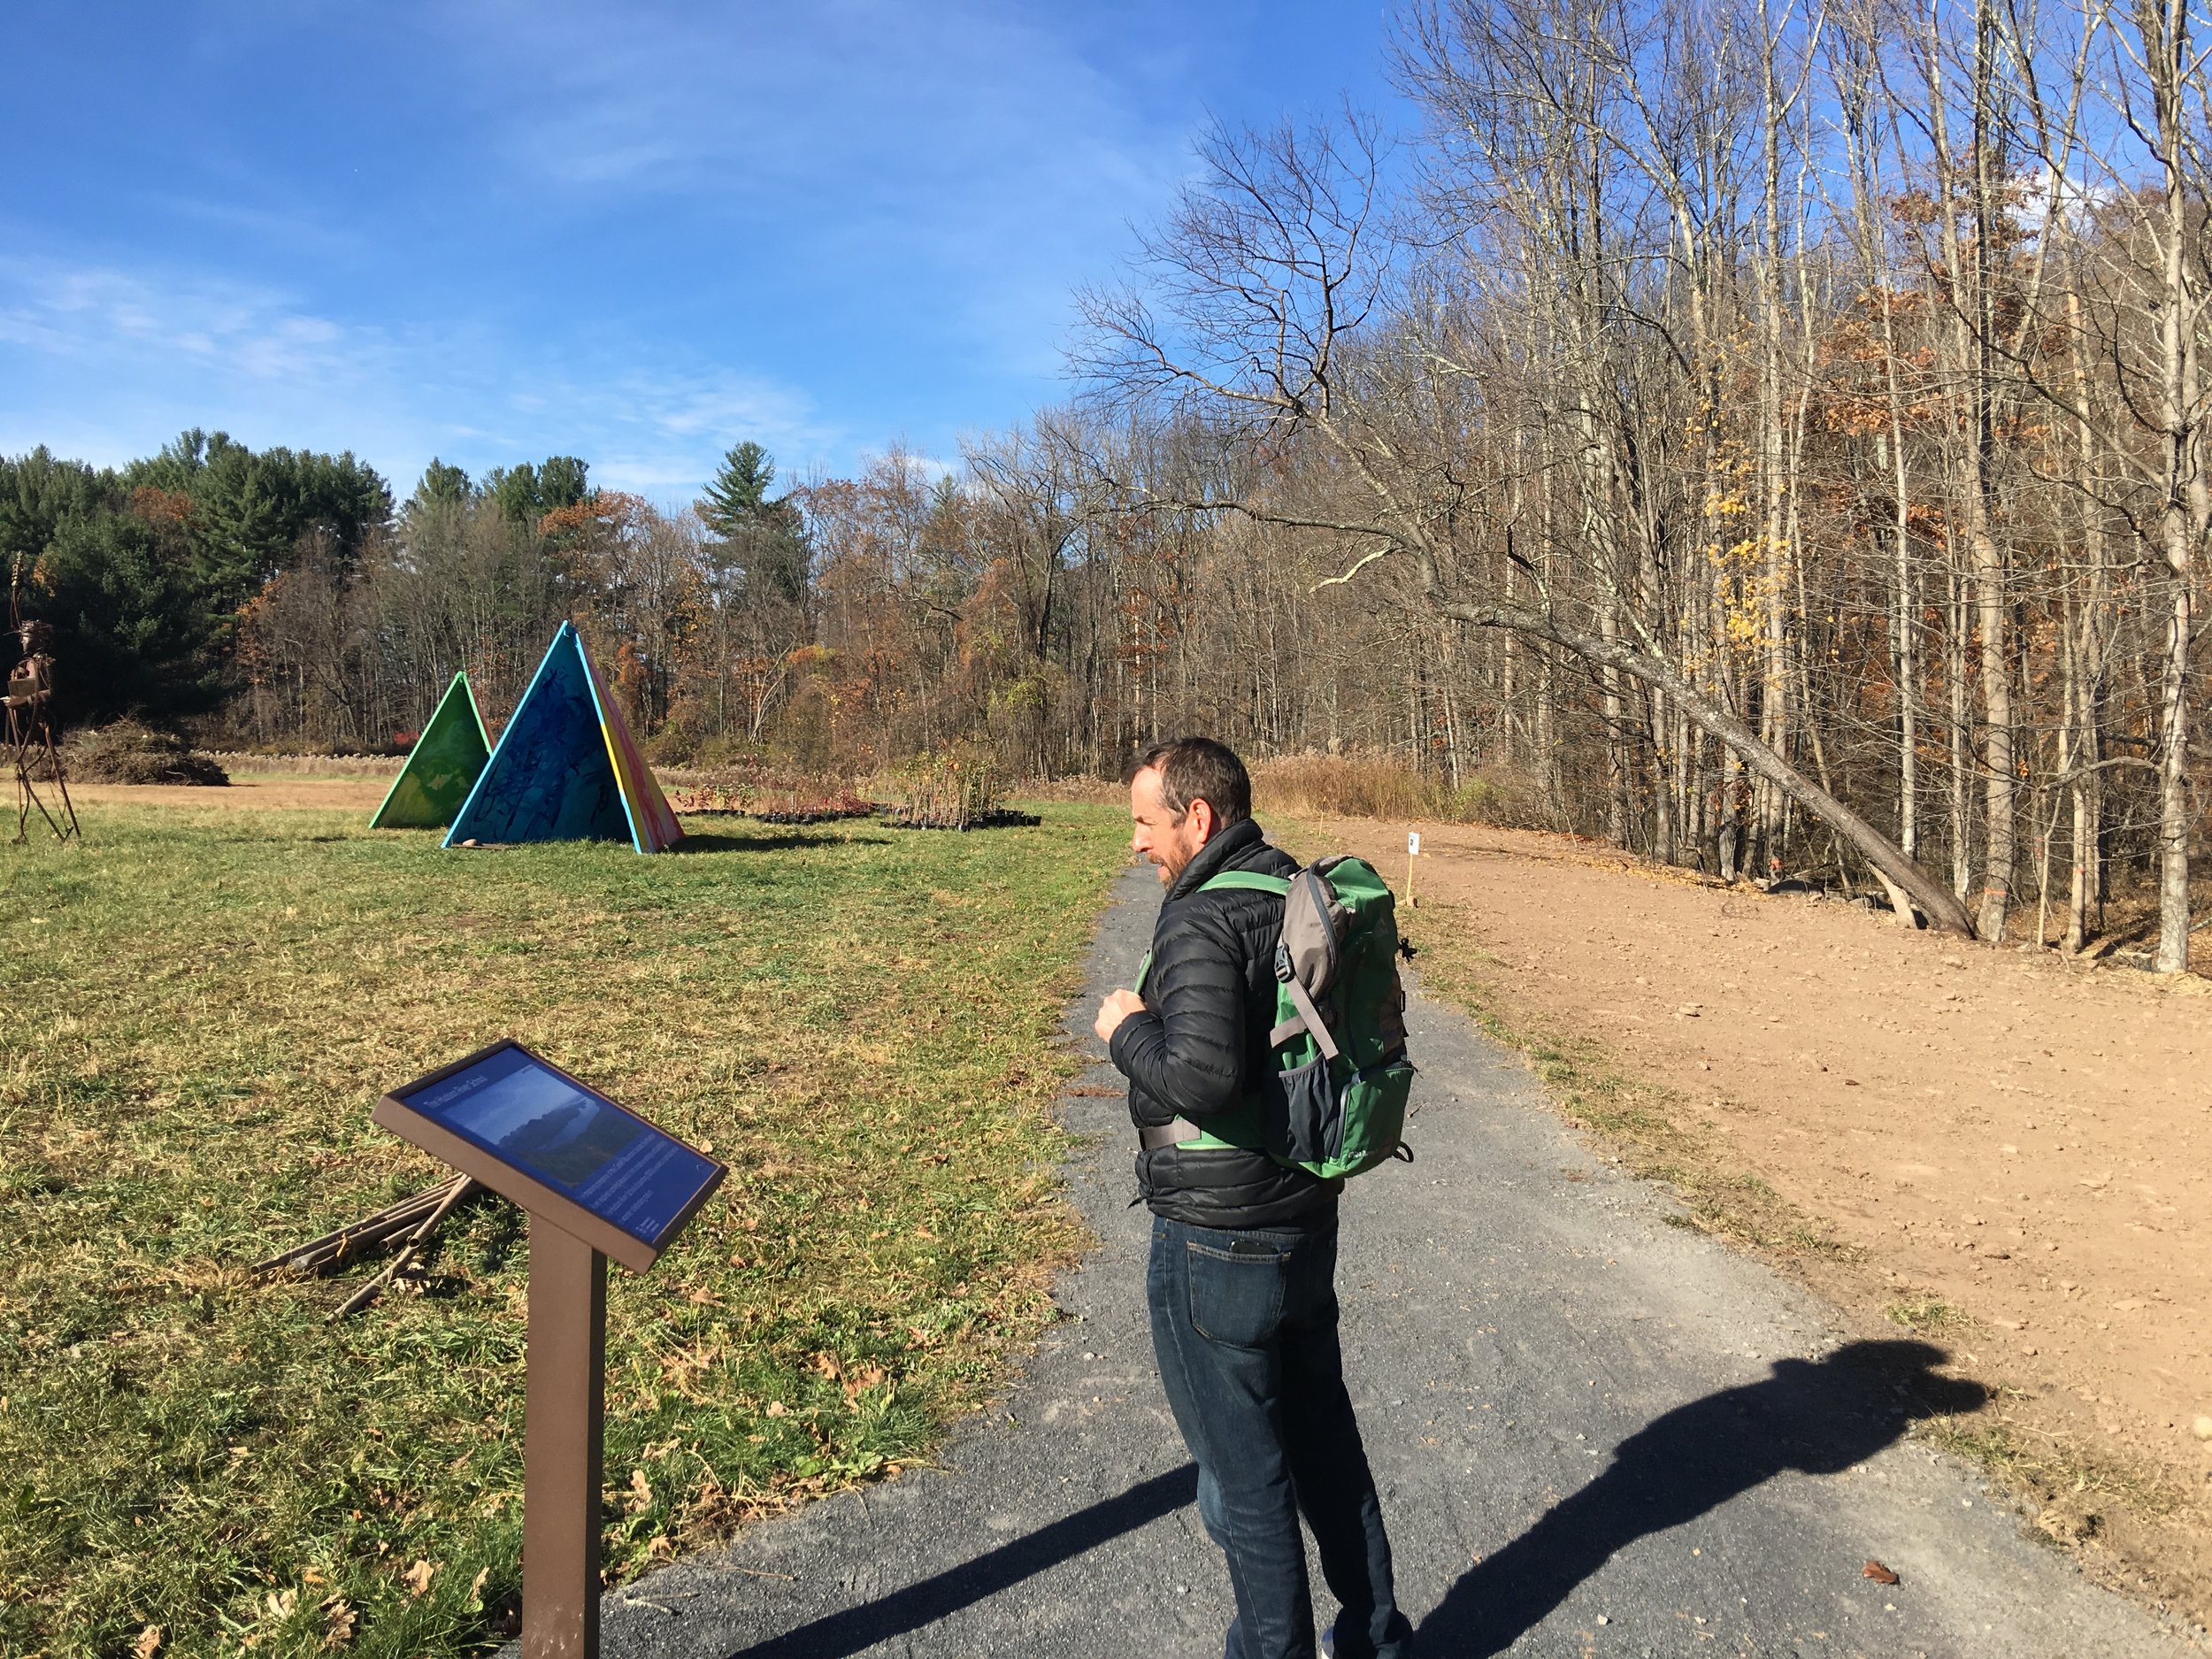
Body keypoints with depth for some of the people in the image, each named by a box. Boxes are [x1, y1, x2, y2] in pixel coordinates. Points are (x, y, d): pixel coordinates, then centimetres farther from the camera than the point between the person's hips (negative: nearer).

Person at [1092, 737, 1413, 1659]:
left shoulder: (1203, 919, -21)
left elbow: (1204, 1078, -33)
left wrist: (1125, 1031, -14)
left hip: (1215, 1243, -9)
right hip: (1307, 1220, 9)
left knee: (1242, 1464, 10)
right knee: (1323, 1435, 23)